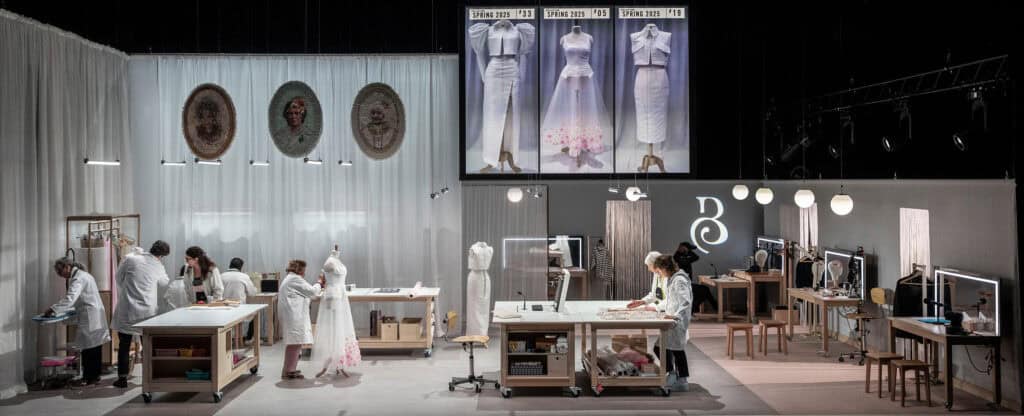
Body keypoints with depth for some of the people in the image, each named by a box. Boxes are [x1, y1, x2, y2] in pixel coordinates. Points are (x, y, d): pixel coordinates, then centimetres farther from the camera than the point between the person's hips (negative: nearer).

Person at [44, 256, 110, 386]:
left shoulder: (78, 278, -13)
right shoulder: (83, 274, 18)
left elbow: (70, 299, -26)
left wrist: (53, 309, -26)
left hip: (89, 317, -10)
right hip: (95, 316, 10)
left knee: (88, 347, -5)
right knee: (95, 347, 12)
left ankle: (88, 378, -2)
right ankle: (95, 375, 17)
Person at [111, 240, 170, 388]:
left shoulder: (130, 259, -7)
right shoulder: (159, 268, -1)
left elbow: (118, 278, 4)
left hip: (127, 309, -1)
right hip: (147, 312, 1)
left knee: (124, 345, 8)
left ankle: (122, 378, 10)